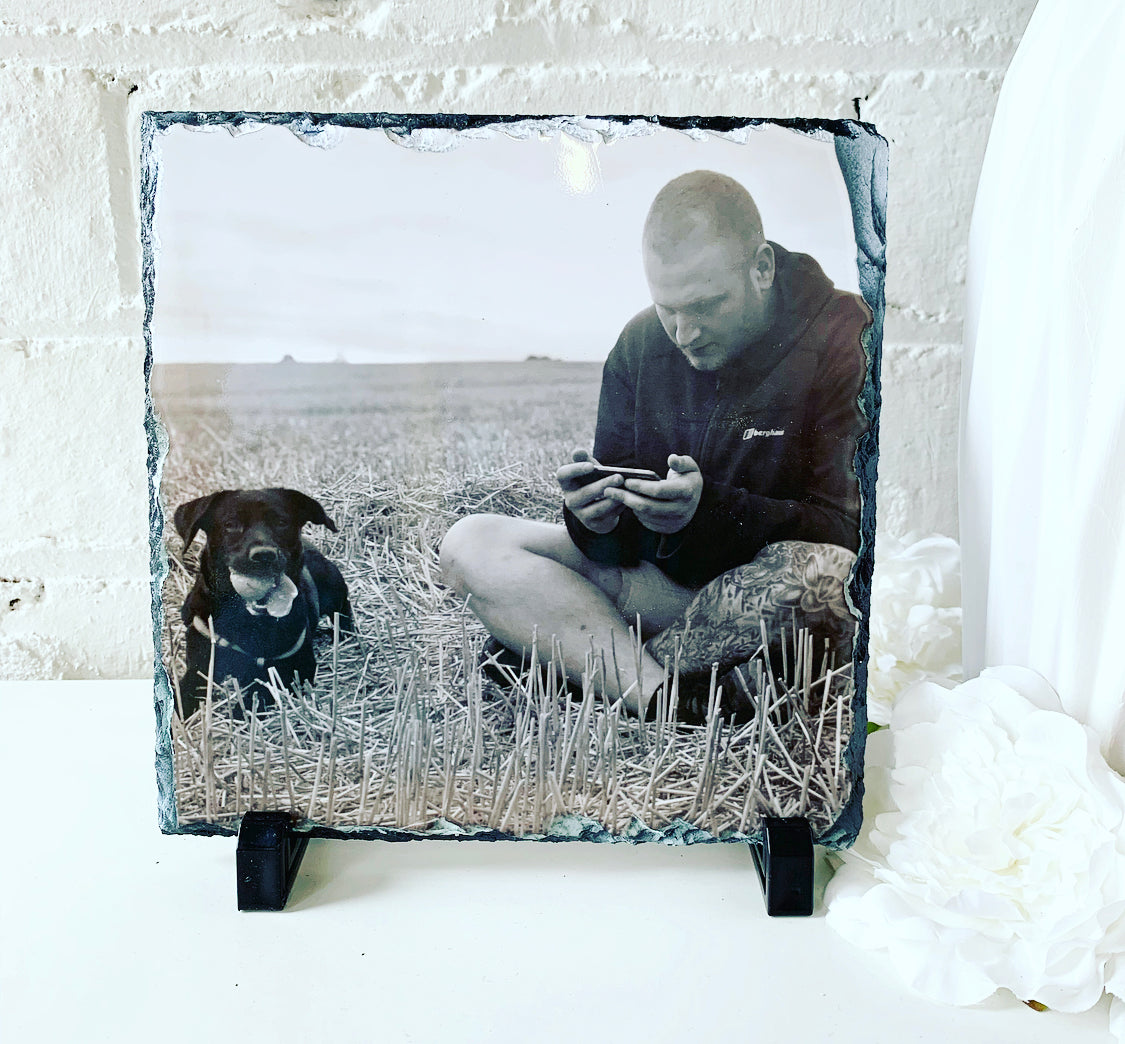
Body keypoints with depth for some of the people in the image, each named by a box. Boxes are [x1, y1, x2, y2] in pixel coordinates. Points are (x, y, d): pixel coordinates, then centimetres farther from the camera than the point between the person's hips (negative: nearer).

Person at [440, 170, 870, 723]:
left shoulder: (844, 341, -12)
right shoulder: (640, 343, 2)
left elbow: (847, 532, -18)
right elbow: (621, 545, 6)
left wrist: (708, 511, -32)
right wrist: (597, 518, -19)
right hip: (667, 580, 5)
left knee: (819, 571, -41)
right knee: (470, 546, -9)